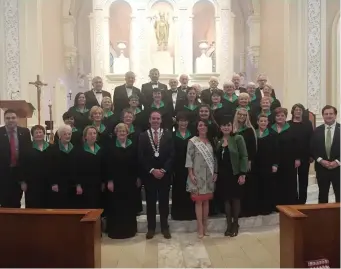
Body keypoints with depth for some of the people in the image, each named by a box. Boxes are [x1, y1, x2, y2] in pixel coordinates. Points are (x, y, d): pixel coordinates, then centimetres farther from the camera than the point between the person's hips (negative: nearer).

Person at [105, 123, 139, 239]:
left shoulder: (133, 145, 4)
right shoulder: (111, 146, -1)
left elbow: (137, 162, 5)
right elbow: (108, 165, -5)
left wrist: (138, 177, 2)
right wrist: (109, 180, -11)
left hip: (130, 180, 2)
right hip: (116, 180, -2)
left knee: (130, 205, 10)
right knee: (116, 206, 3)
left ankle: (129, 229, 23)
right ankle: (115, 230, 15)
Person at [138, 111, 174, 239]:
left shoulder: (168, 134, 4)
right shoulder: (143, 136, 3)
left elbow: (171, 155, -2)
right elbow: (141, 157, -3)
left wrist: (163, 170, -12)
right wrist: (152, 170, -12)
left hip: (164, 174, 0)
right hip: (149, 174, 0)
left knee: (164, 201, 8)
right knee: (150, 202, 7)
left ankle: (165, 227, 20)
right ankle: (151, 228, 19)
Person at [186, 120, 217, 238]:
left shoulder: (211, 141, 10)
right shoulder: (192, 141, -3)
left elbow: (214, 158, 11)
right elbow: (189, 158, -7)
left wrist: (215, 173, 5)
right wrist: (190, 174, -13)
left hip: (209, 176, 4)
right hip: (197, 175, -4)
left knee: (206, 201, 9)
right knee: (198, 201, -1)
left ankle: (205, 226, 18)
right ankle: (200, 227, 6)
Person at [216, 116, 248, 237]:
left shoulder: (238, 138, -8)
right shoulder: (218, 140, 6)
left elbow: (244, 157, -10)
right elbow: (216, 158, 10)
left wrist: (242, 174, -15)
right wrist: (215, 173, 4)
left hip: (235, 174, -4)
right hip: (222, 175, 4)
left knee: (235, 198, 7)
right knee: (226, 199, 9)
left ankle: (235, 224, 23)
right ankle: (228, 225, 21)